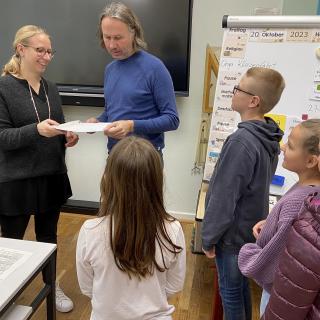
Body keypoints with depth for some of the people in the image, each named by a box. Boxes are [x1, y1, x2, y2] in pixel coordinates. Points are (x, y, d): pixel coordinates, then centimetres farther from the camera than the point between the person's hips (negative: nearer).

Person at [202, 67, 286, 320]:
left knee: (230, 290, 12)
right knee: (241, 284, 25)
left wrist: (208, 238, -12)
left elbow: (223, 197, -24)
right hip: (251, 227, 8)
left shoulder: (241, 141, -28)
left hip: (233, 232, -8)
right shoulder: (269, 137, 0)